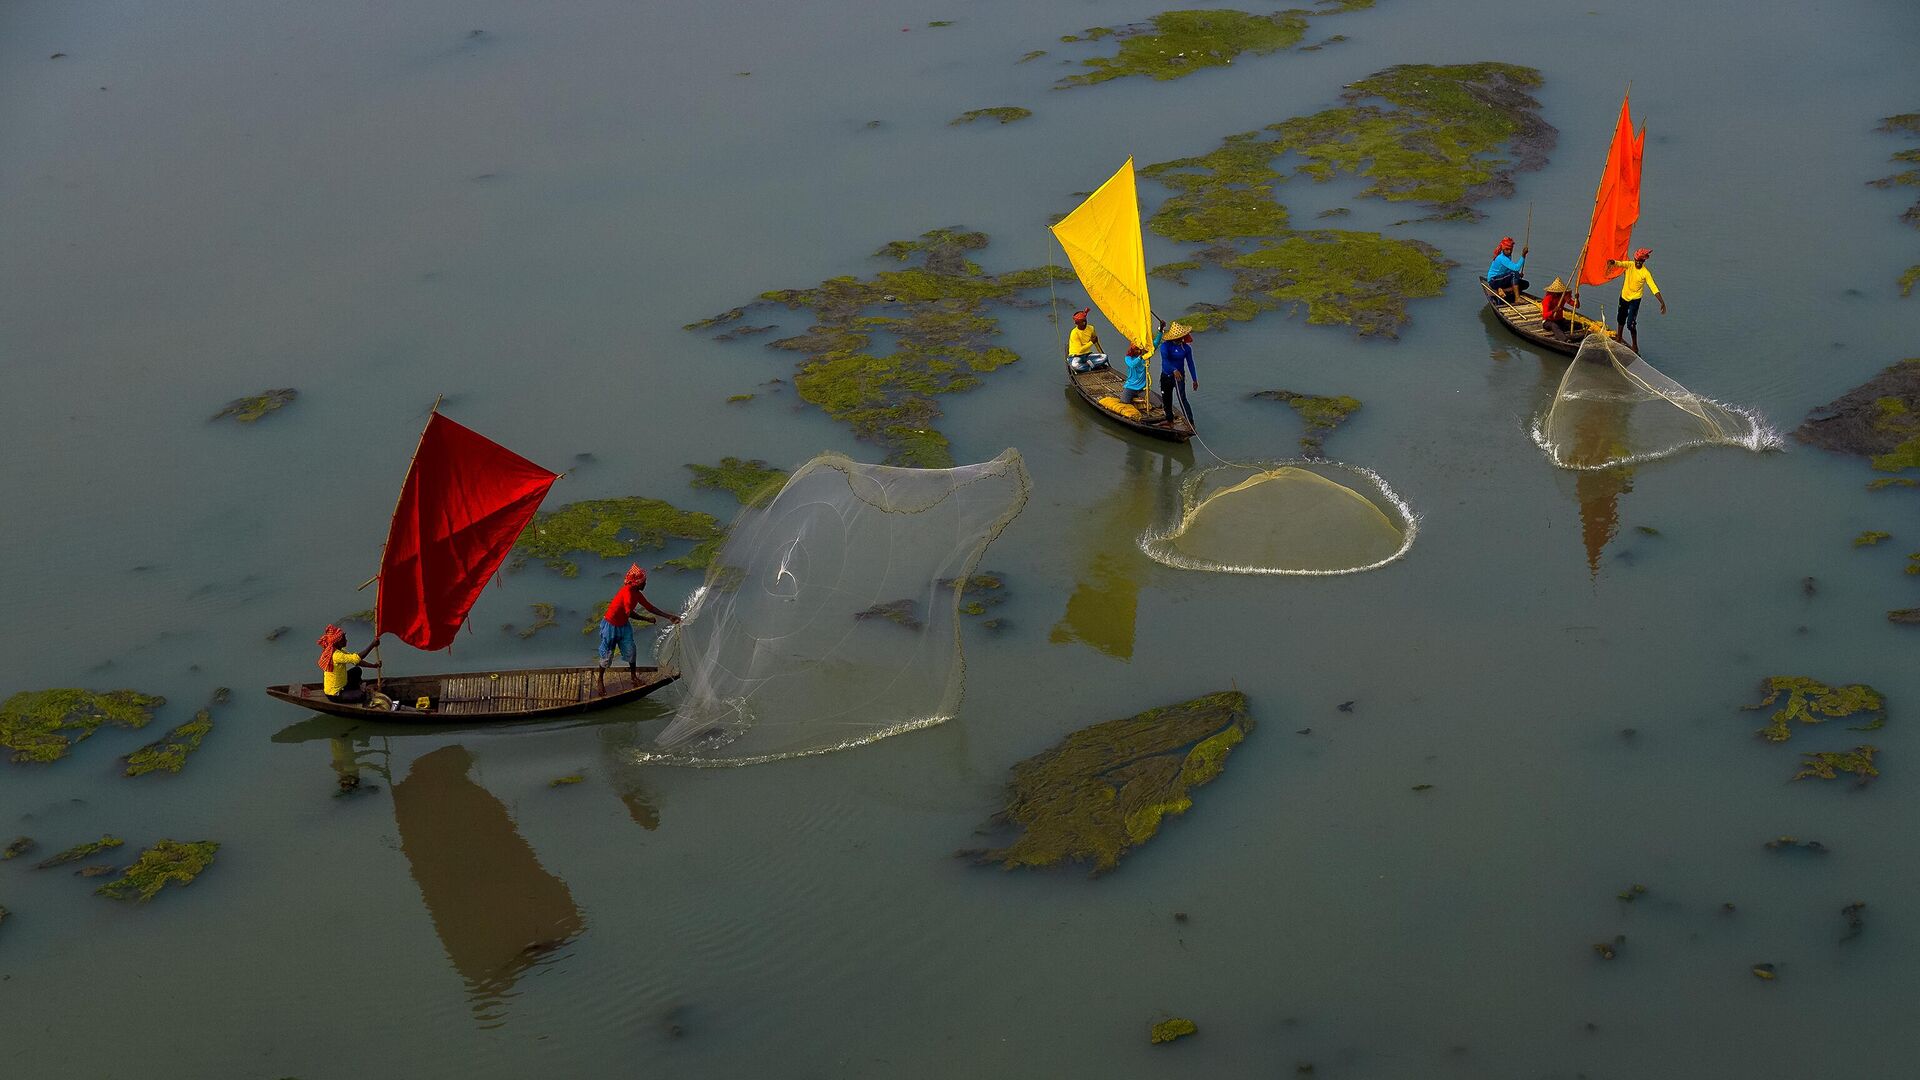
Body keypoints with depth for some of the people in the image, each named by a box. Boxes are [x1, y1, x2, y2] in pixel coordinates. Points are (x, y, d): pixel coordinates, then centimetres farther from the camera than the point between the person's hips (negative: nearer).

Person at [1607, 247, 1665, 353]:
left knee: (1631, 324, -10)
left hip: (1635, 299, -4)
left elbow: (1654, 288, -23)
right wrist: (1613, 262, -56)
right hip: (1624, 296, 4)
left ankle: (1635, 345, 9)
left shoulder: (1646, 273, -19)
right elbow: (1620, 263, -30)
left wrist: (1662, 303, -32)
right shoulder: (1630, 265, -11)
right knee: (1621, 319, 22)